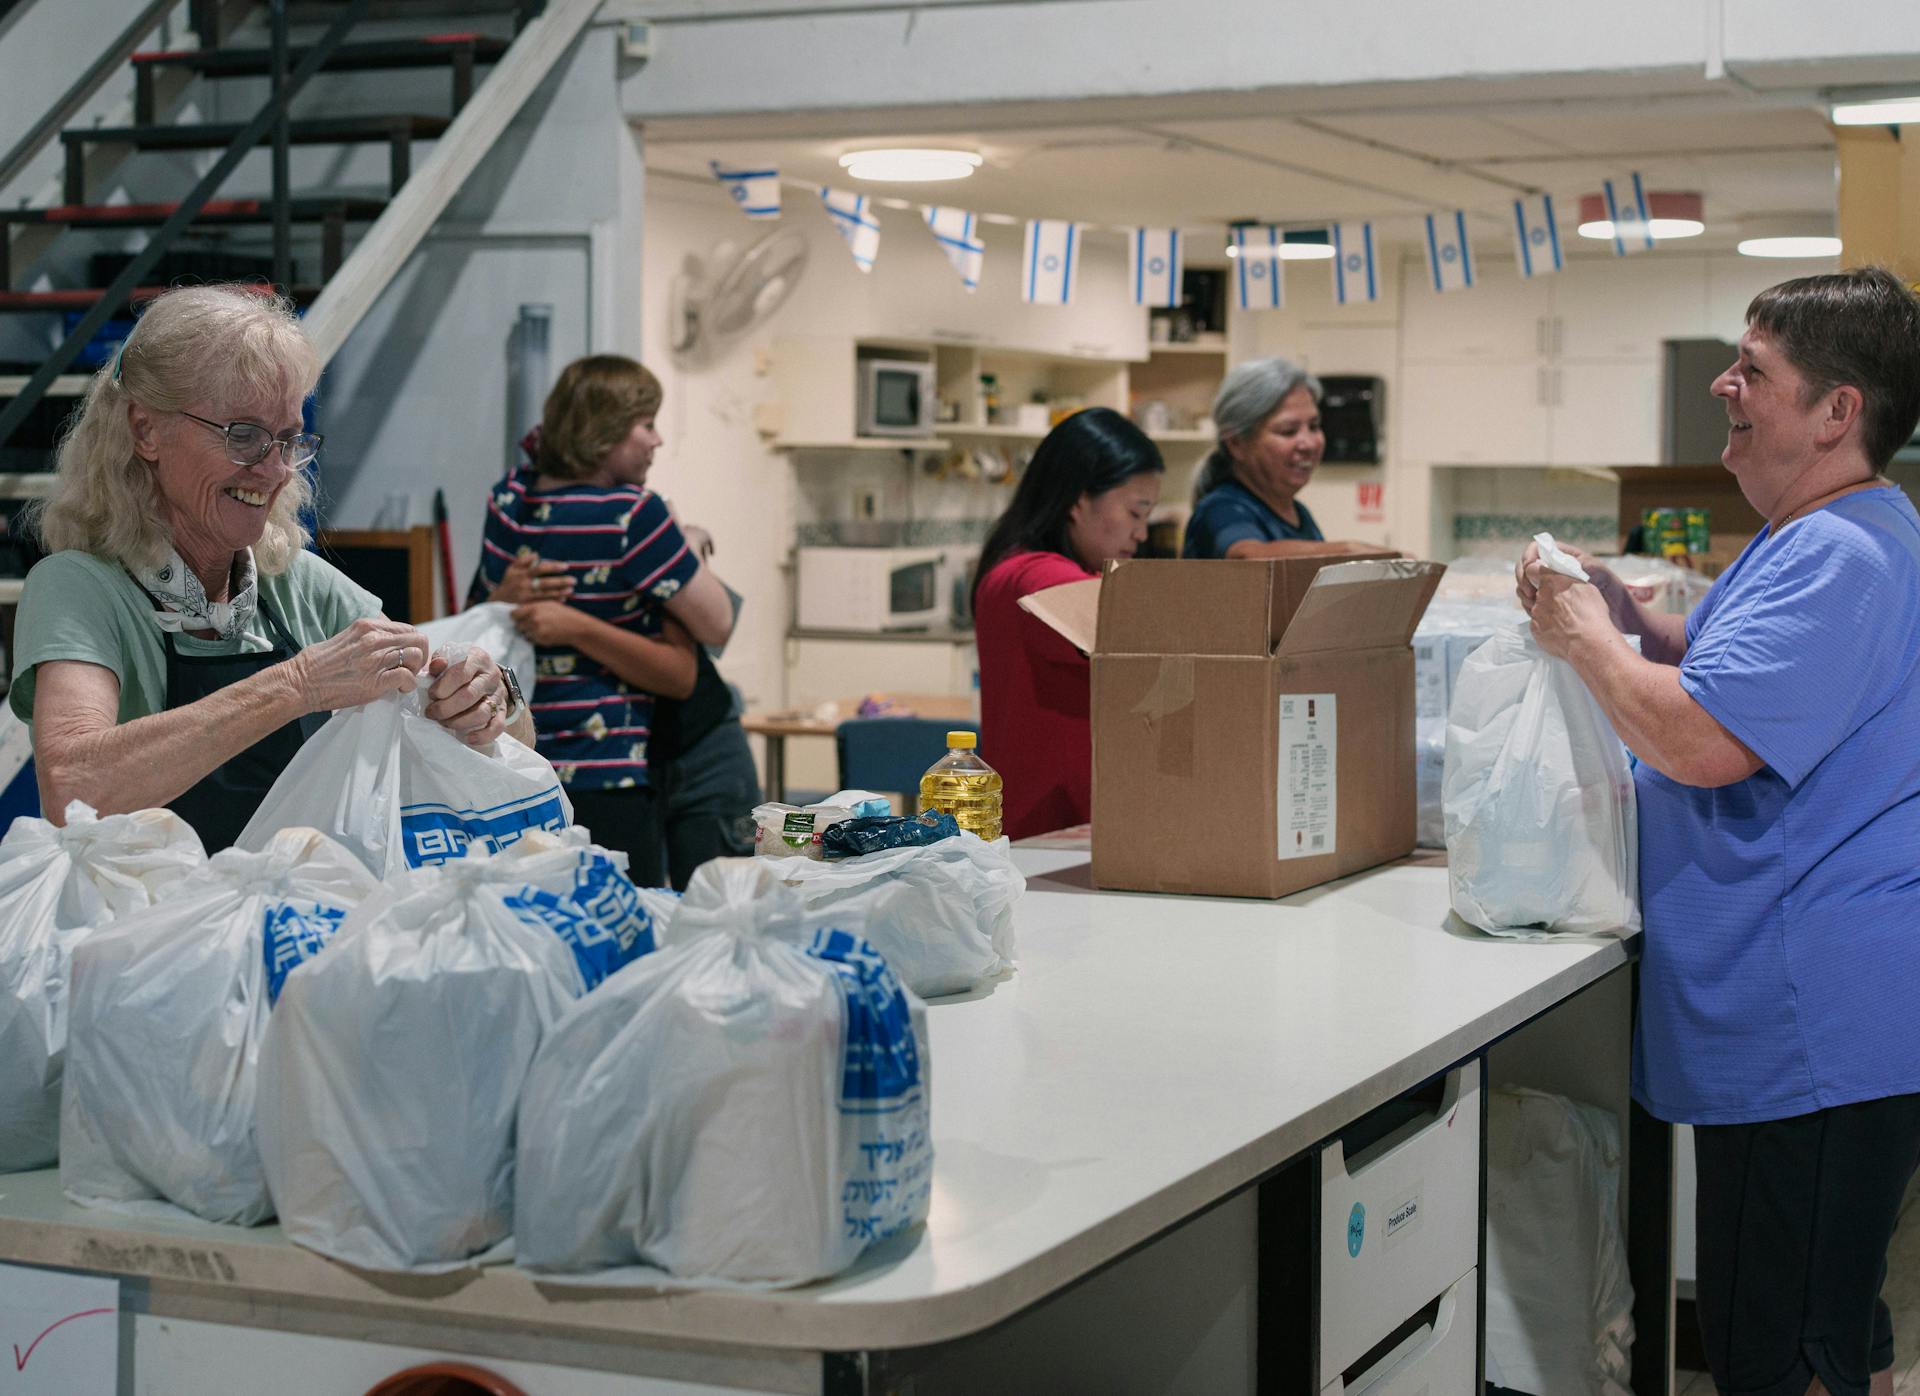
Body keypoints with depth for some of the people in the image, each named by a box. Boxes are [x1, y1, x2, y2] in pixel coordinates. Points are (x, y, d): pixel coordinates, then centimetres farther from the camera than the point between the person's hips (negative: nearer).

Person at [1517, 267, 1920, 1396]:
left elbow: (1703, 742, -28)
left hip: (1813, 1036, -11)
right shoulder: (1822, 540, 16)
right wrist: (1633, 622, 13)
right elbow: (1757, 676, 30)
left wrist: (1588, 640, -11)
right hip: (1808, 1027, 11)